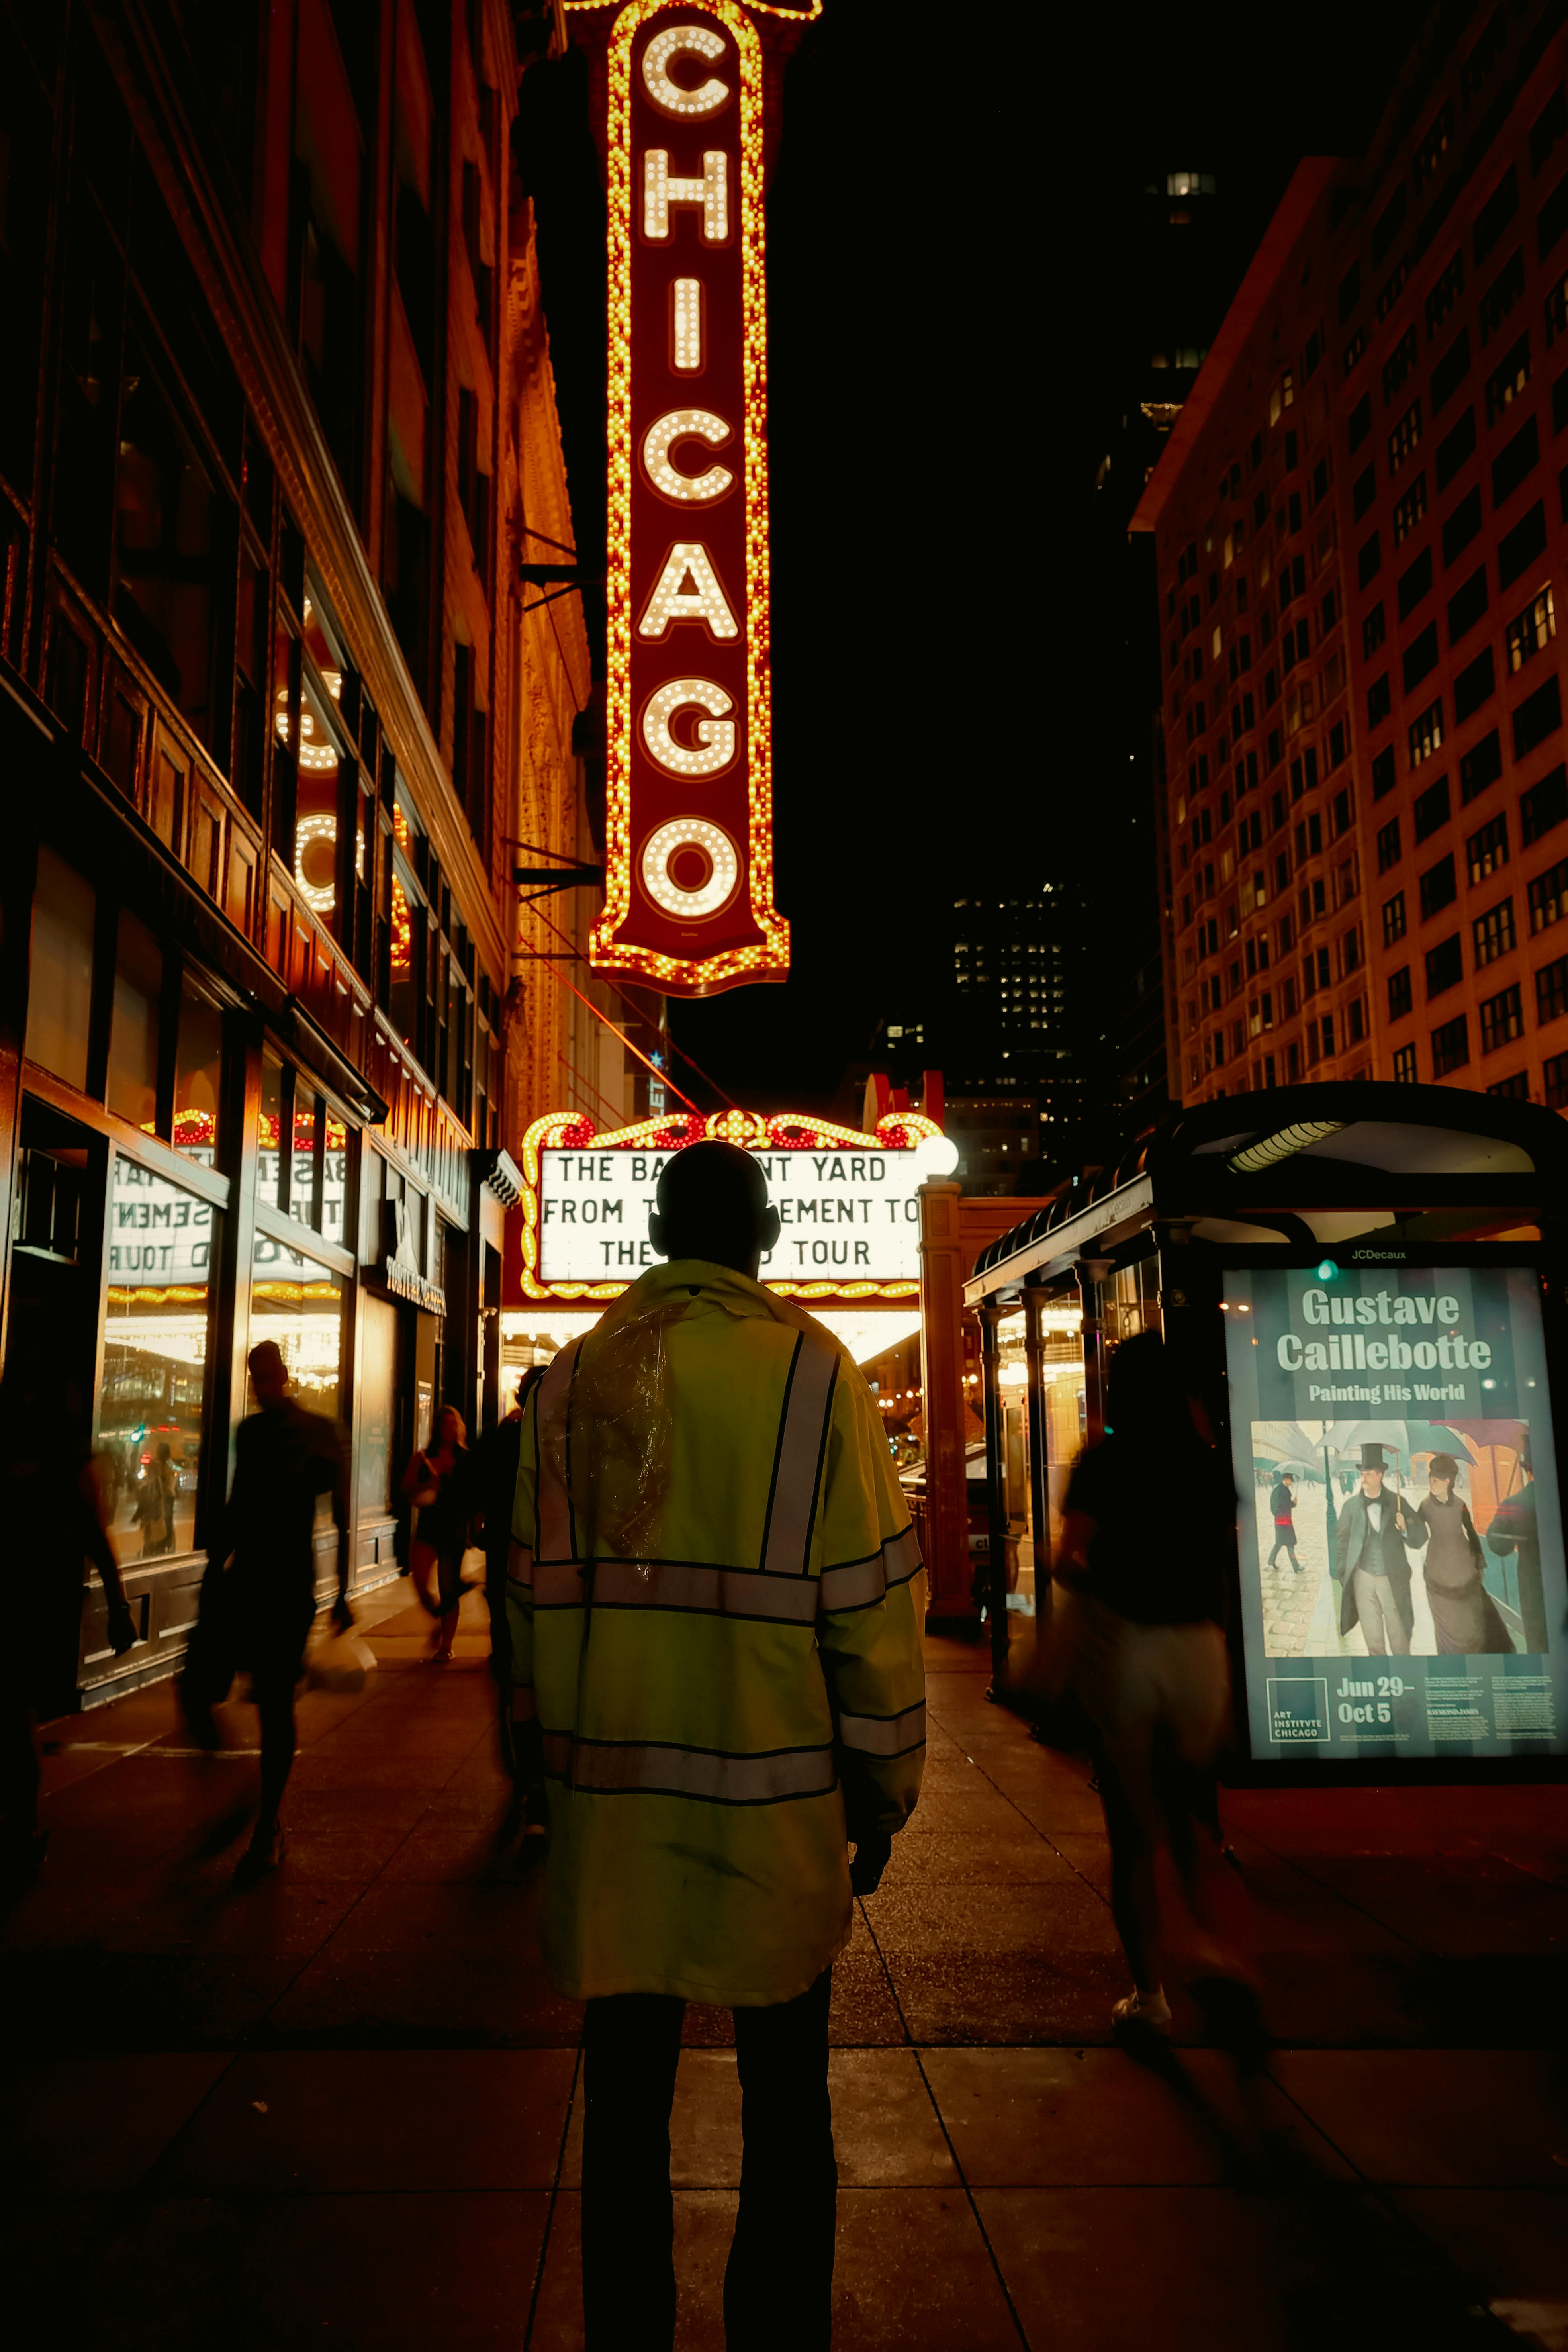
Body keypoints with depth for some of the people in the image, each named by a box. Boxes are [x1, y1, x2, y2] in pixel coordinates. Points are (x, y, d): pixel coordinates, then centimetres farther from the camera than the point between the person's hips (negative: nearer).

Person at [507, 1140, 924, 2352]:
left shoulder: (576, 1373, 1)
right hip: (772, 1795, -2)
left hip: (609, 1791, 3)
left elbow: (537, 1585, 5)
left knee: (626, 2099, 16)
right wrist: (885, 1784, 2)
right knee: (785, 2106, 15)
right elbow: (869, 1593, -9)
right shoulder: (813, 1368, -9)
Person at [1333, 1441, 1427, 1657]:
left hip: (1392, 1580, -1)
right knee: (1373, 1639, 10)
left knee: (1399, 1636, 6)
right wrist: (1343, 1577, 4)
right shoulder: (1351, 1505, -2)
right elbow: (1342, 1542, 5)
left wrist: (1405, 1528, -20)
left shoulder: (1398, 1502, -3)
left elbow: (1420, 1539, 0)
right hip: (1363, 1578, 1)